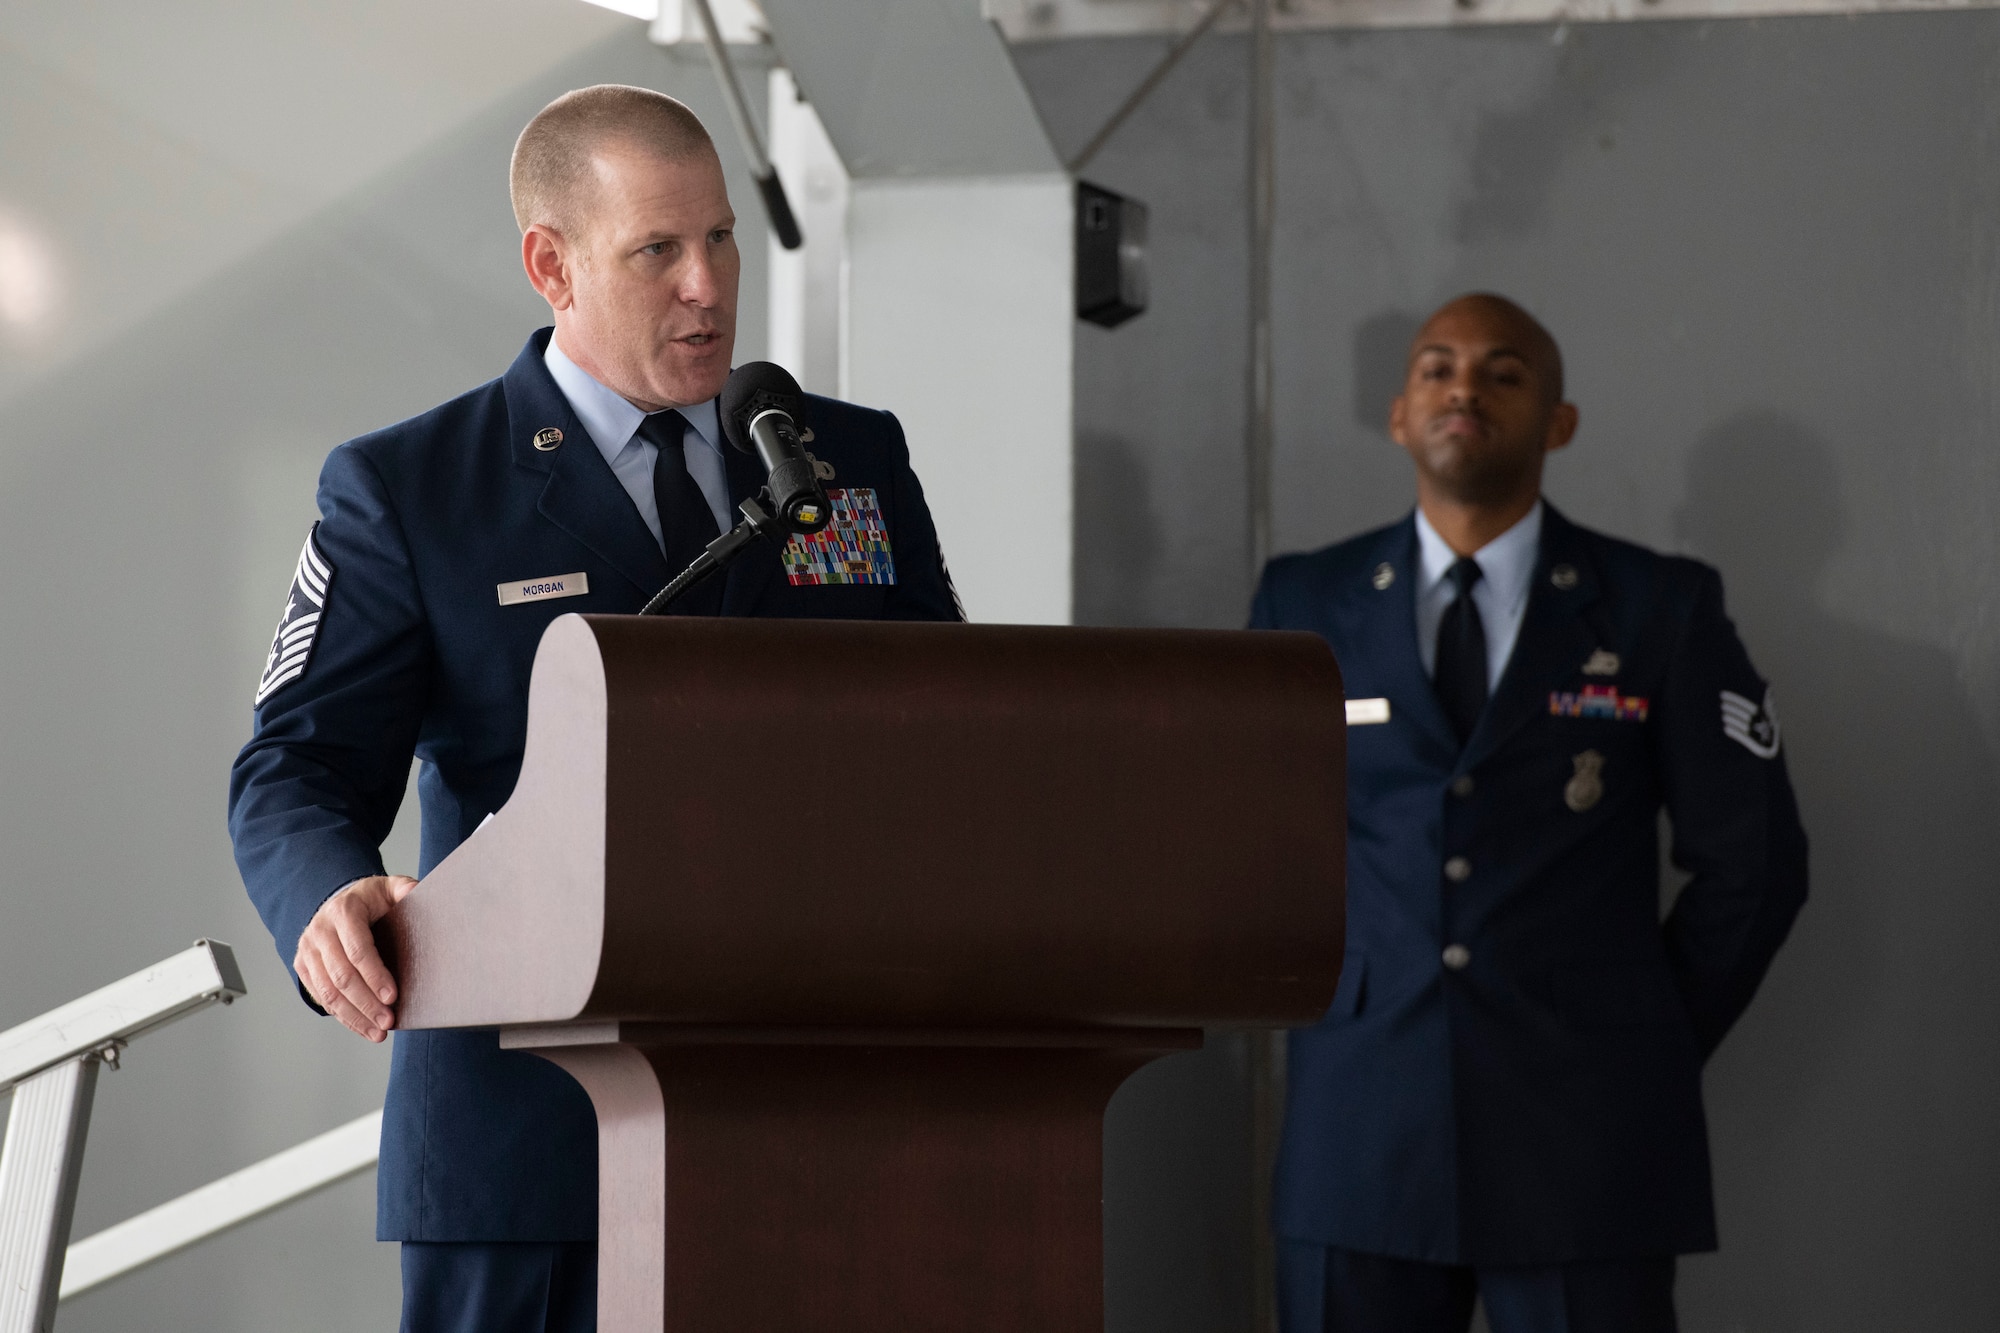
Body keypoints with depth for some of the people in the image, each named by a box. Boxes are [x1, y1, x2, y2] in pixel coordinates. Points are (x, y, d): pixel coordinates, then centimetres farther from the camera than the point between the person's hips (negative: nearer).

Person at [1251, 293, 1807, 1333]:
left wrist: (1650, 1048, 6)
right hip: (1363, 1123, 1)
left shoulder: (1661, 610, 6)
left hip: (1586, 1134, -1)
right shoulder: (1304, 606, 9)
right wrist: (1322, 1006, 10)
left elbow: (1753, 860, 8)